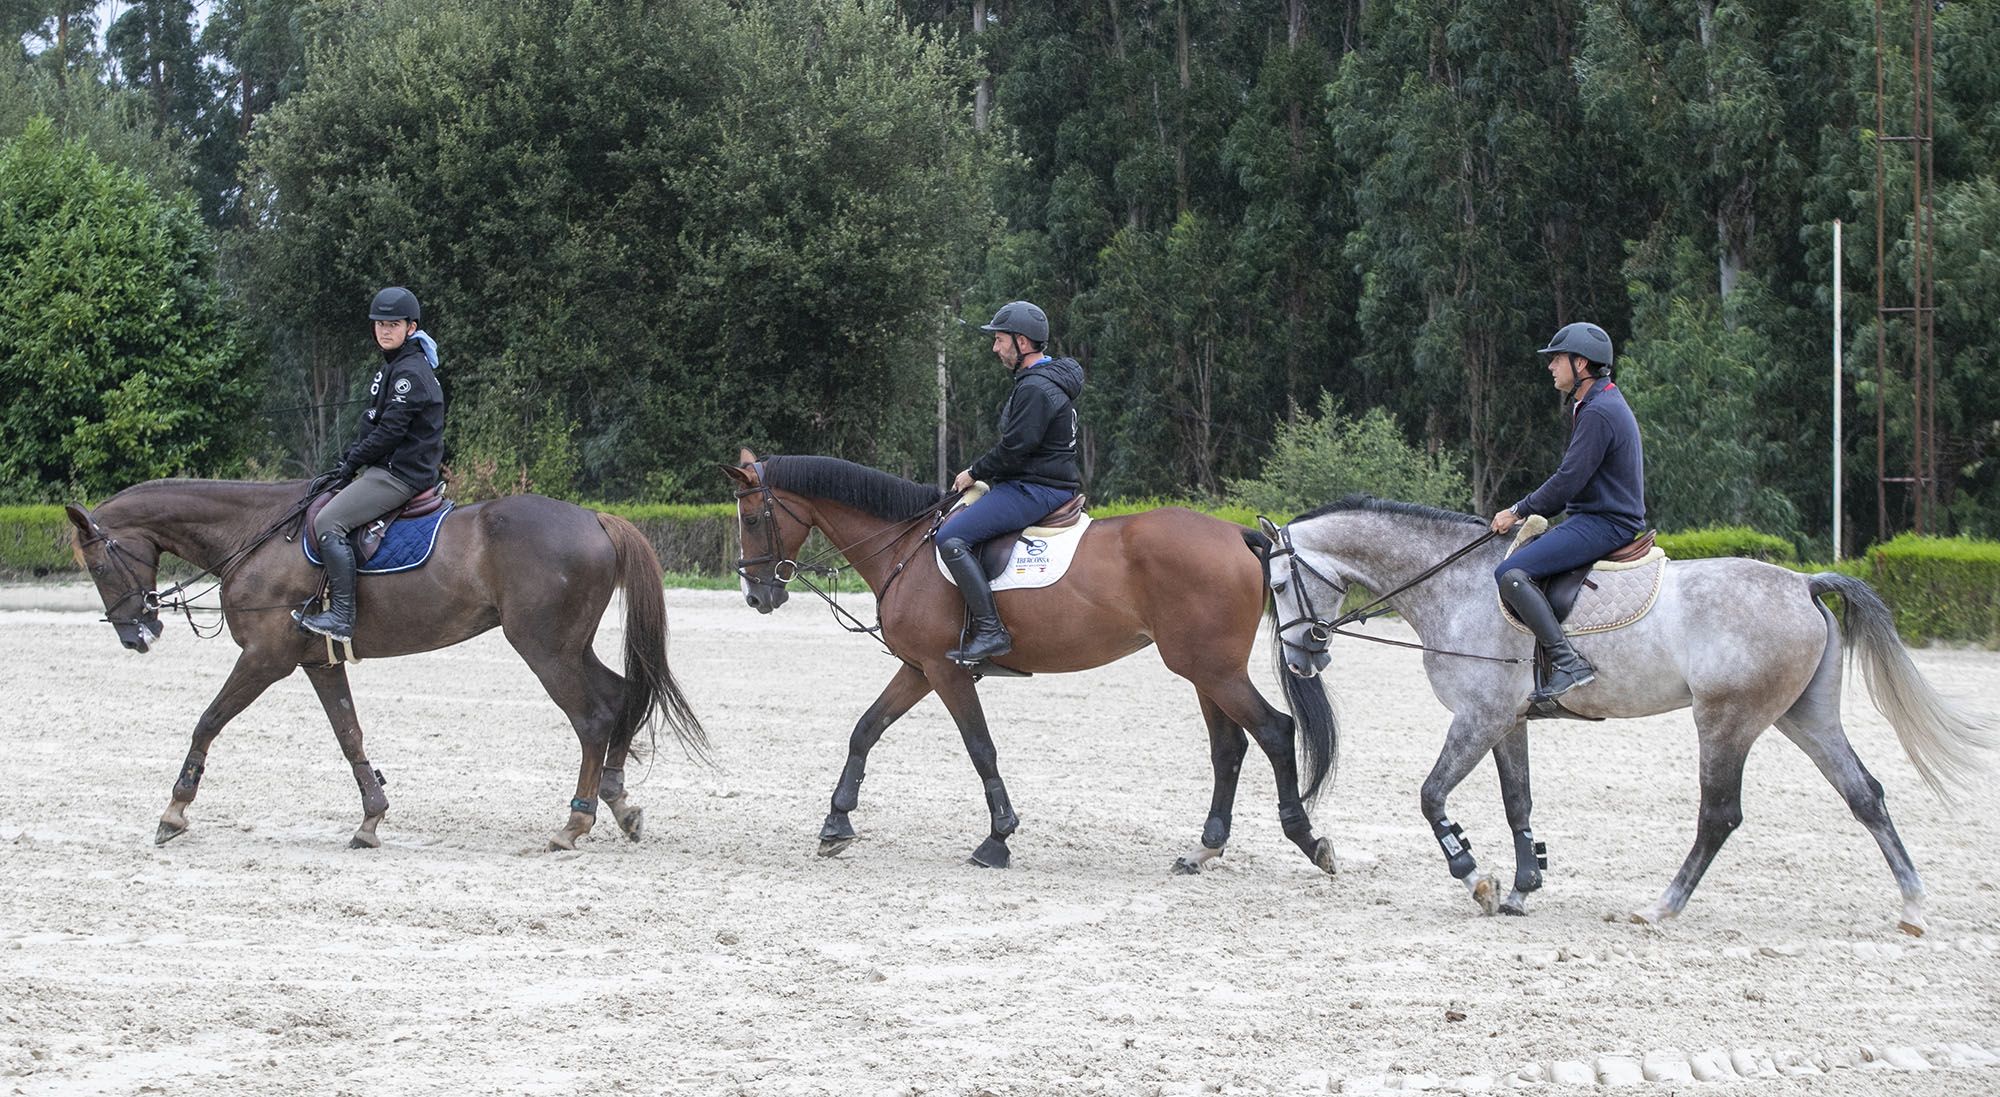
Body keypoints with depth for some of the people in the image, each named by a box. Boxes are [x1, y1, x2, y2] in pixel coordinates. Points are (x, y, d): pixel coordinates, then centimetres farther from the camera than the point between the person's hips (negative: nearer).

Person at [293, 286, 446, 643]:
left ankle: (342, 618, -23)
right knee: (325, 506, 20)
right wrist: (349, 459, 8)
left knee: (329, 522, -19)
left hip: (402, 473, -11)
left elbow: (390, 430, -20)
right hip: (386, 468, 11)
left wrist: (353, 463, -12)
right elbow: (371, 422, 21)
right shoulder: (393, 367, 17)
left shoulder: (411, 372, -16)